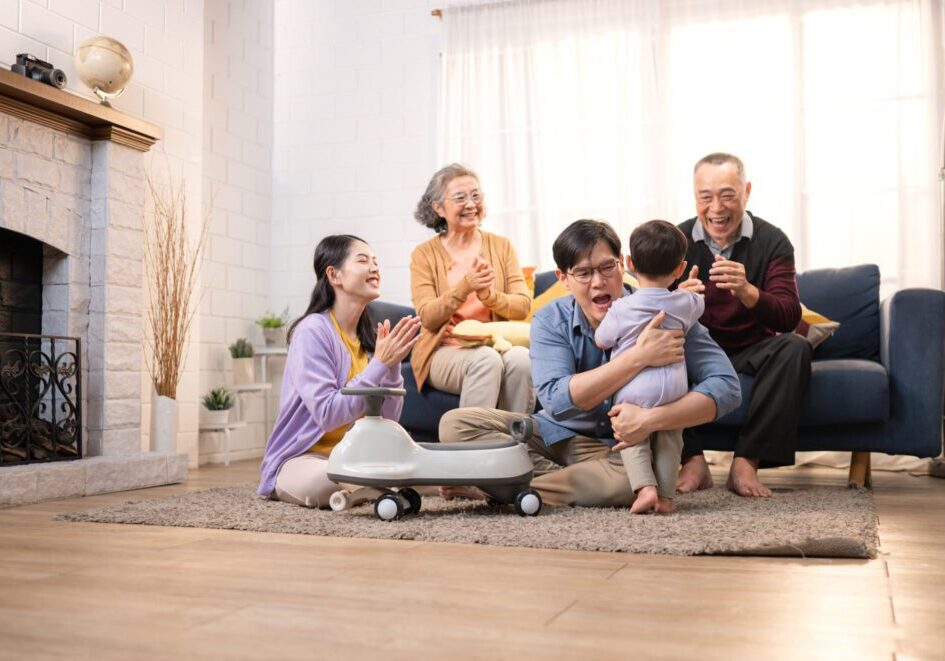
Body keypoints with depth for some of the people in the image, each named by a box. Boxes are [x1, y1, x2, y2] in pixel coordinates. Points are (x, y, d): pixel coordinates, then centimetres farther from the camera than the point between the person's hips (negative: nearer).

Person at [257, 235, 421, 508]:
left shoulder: (370, 336, 4)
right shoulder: (312, 330, -15)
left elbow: (387, 421, 1)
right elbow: (328, 415, -24)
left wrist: (393, 364, -12)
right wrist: (380, 364, -22)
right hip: (301, 459, -6)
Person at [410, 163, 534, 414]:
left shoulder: (501, 246, 12)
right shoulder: (424, 254, 5)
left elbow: (523, 306, 4)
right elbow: (428, 318, -5)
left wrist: (488, 295, -17)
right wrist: (466, 286, -20)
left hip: (496, 344, 2)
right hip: (445, 351, -2)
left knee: (521, 357, -32)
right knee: (486, 359, -34)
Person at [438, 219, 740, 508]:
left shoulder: (661, 315, -14)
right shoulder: (550, 321, -11)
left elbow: (726, 386, -21)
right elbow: (557, 401, -27)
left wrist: (651, 419, -37)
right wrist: (638, 357, -36)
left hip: (618, 447, -2)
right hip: (555, 434, 2)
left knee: (635, 478, -39)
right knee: (455, 424, -16)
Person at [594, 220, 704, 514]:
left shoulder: (621, 309, -11)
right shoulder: (684, 303, 1)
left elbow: (601, 340, 5)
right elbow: (700, 303, 27)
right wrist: (691, 288, 47)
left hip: (632, 389, -3)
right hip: (673, 387, 3)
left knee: (633, 441, 10)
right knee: (668, 441, 16)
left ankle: (645, 487, -9)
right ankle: (666, 495, 10)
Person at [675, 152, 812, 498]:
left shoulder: (772, 241, -9)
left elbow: (790, 317, -20)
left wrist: (747, 292, -40)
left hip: (751, 351, 0)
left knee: (795, 347, -29)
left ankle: (747, 461, -25)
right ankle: (692, 459, -23)